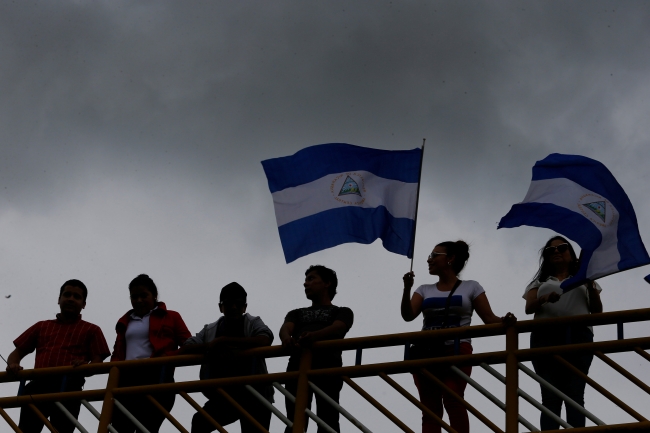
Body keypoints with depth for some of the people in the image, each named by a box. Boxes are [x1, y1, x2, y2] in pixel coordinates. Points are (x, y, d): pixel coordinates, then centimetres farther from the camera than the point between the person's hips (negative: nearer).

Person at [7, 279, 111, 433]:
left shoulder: (91, 330, 21)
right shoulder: (41, 326, 27)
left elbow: (97, 362, 9)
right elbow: (17, 352, 24)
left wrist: (85, 366, -16)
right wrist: (12, 364, -1)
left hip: (68, 387, -2)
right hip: (38, 385, 2)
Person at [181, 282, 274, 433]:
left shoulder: (253, 323, -3)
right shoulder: (210, 330, 5)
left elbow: (264, 341, -26)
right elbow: (184, 350, -3)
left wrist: (224, 341, -26)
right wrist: (209, 347, -22)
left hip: (254, 395, -3)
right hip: (224, 395, 3)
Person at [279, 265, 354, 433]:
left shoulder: (342, 312, 22)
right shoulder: (296, 313, 34)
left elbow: (337, 329, -1)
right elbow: (286, 328, 11)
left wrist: (313, 335, -25)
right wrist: (286, 337, -17)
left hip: (327, 366, -3)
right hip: (297, 366, 3)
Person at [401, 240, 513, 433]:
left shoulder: (470, 287, 10)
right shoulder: (425, 290, 18)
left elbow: (489, 318, 4)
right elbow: (408, 315, 4)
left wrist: (504, 321, -17)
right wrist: (407, 289, -10)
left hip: (457, 351, -4)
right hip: (426, 353, 4)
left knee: (453, 402, -22)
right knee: (430, 409, -3)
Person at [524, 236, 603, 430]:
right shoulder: (540, 282, 27)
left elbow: (597, 311, 18)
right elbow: (528, 308, 8)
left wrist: (591, 286, 2)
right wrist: (544, 299, -13)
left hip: (578, 336, 0)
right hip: (546, 337, 0)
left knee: (575, 394, -17)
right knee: (550, 396, -15)